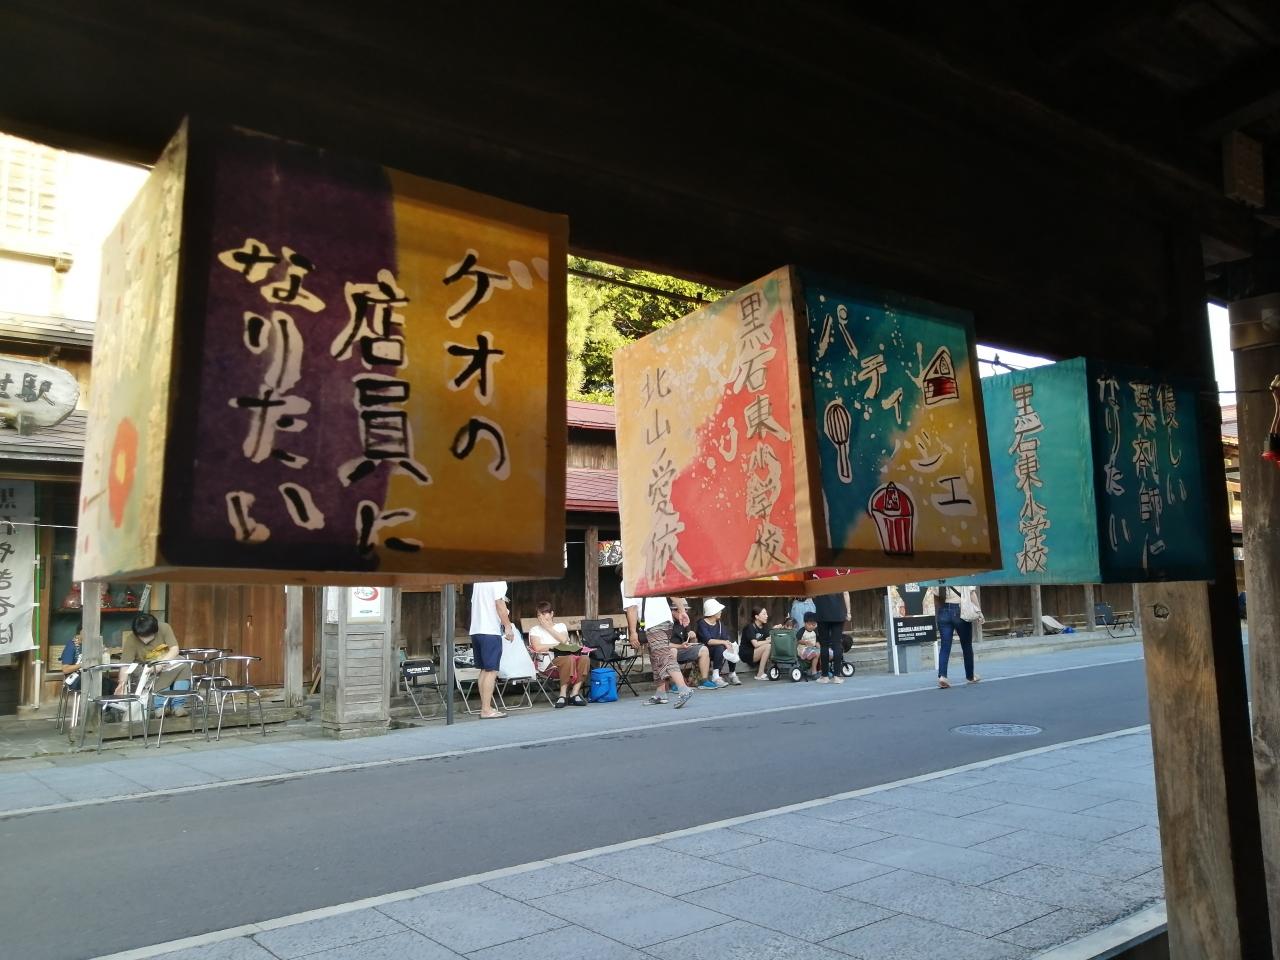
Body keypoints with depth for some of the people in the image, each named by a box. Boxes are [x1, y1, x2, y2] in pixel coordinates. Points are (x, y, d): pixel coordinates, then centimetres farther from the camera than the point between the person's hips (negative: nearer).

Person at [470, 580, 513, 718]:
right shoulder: (498, 581, -11)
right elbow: (499, 604, -15)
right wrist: (508, 626, -9)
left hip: (476, 630, 8)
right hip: (491, 631, -8)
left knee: (484, 670, 12)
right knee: (491, 671, -4)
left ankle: (485, 707, 15)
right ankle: (486, 710, -4)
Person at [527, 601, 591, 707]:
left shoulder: (561, 626, 24)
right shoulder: (535, 630, 14)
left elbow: (564, 640, 2)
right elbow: (537, 648, -5)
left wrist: (549, 628, 4)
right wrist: (556, 645, -2)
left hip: (565, 655, 4)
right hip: (548, 661, -4)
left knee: (585, 658, -28)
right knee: (569, 659, -36)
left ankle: (574, 693, -27)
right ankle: (563, 694, -29)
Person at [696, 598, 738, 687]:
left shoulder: (719, 623, 10)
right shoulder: (702, 624, -13)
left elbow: (726, 637, 0)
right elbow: (708, 641, -25)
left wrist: (728, 643, -23)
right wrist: (723, 642, -32)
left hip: (718, 650, 7)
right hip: (706, 651, -7)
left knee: (731, 647, -19)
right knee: (720, 647, -33)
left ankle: (732, 674, -8)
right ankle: (715, 677, -33)